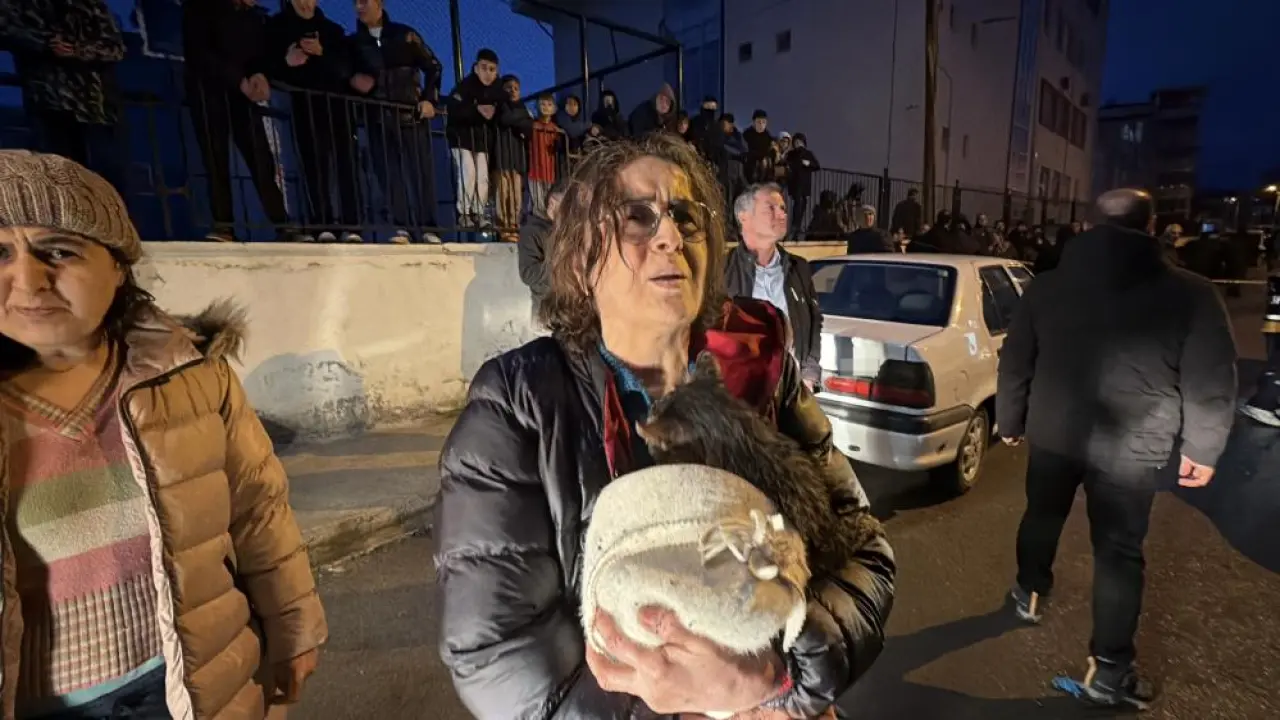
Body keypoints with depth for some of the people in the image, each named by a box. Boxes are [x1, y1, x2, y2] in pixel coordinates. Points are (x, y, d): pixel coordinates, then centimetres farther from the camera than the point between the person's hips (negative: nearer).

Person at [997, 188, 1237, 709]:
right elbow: (1210, 384, -7)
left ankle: (1030, 594, 44)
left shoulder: (1045, 288, -1)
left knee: (1043, 515, 24)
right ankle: (1108, 669, 14)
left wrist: (1010, 421, 16)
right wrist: (1201, 449, 5)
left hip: (1054, 433, 3)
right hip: (1131, 448, -2)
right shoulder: (1191, 295, -9)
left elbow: (1015, 363, 4)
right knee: (1119, 551, 7)